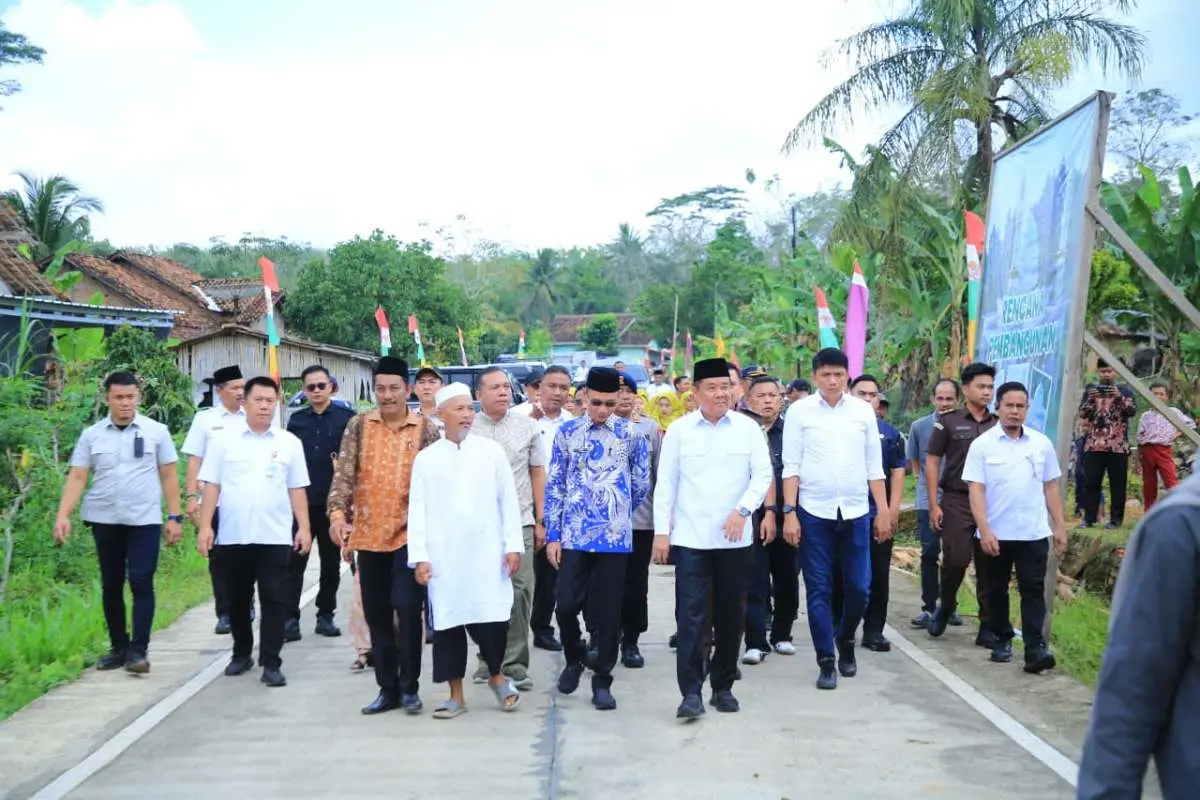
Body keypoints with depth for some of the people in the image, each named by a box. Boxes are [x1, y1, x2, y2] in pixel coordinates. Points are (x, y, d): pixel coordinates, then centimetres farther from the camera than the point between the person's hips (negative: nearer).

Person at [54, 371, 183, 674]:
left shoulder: (157, 431, -1)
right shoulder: (91, 435, 3)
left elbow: (169, 476, 2)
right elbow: (77, 477, 2)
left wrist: (174, 517, -2)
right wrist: (63, 515, -9)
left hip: (145, 520, -2)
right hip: (104, 520, 3)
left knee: (141, 583, -8)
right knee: (111, 586, 10)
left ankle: (138, 651, -5)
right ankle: (118, 647, 21)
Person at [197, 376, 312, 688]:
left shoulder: (289, 443, 4)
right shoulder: (224, 440, 2)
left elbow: (297, 489, 6)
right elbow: (212, 486, 2)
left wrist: (304, 527, 1)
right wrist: (205, 526, -4)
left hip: (275, 536, -1)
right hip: (233, 535, 1)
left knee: (274, 600, -2)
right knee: (238, 599, 13)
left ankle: (271, 663, 3)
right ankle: (241, 654, 30)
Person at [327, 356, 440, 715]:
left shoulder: (426, 428, 1)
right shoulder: (359, 425, 5)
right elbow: (344, 472, -2)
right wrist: (338, 512, -16)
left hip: (409, 533, -3)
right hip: (368, 534, 3)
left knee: (407, 607, -10)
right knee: (376, 614, 8)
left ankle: (409, 686, 6)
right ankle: (387, 688, 20)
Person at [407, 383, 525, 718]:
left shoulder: (492, 450, 5)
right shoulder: (426, 458, 5)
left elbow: (508, 500, 4)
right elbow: (417, 509, 2)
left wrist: (513, 545, -1)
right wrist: (420, 556, -5)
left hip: (486, 552, -1)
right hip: (444, 556, 1)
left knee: (492, 619, -5)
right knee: (448, 623, 4)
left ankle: (496, 675, 23)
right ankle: (456, 695, 17)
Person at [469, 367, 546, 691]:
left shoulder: (527, 426, 6)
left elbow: (537, 473, 8)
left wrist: (540, 521, 5)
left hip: (519, 522, 0)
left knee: (519, 592, -3)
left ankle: (514, 664, 6)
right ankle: (488, 660, 20)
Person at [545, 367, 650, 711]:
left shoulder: (631, 434, 0)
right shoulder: (567, 433, 2)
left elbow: (641, 485, 9)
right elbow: (554, 486, 4)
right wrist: (552, 534, 1)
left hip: (615, 537, 0)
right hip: (573, 536, 1)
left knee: (607, 612, 4)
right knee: (566, 604, -3)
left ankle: (602, 681, 18)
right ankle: (574, 659, 26)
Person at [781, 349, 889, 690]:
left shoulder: (863, 410, 5)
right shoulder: (799, 411, -1)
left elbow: (874, 466, 8)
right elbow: (791, 466, -1)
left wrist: (883, 511, 5)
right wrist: (789, 513, -7)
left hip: (855, 512, 2)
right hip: (814, 512, -2)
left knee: (859, 587, 6)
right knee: (819, 590, 2)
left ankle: (846, 640, 33)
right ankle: (826, 661, 12)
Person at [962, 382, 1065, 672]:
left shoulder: (1042, 443, 5)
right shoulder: (982, 445, -4)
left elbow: (1051, 487, 10)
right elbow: (976, 490, -8)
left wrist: (1060, 526, 7)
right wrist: (984, 530, -15)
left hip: (1034, 533, 1)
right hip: (996, 534, -1)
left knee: (1033, 591, -4)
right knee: (997, 591, 11)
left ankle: (1035, 648, -7)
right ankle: (1002, 640, 26)